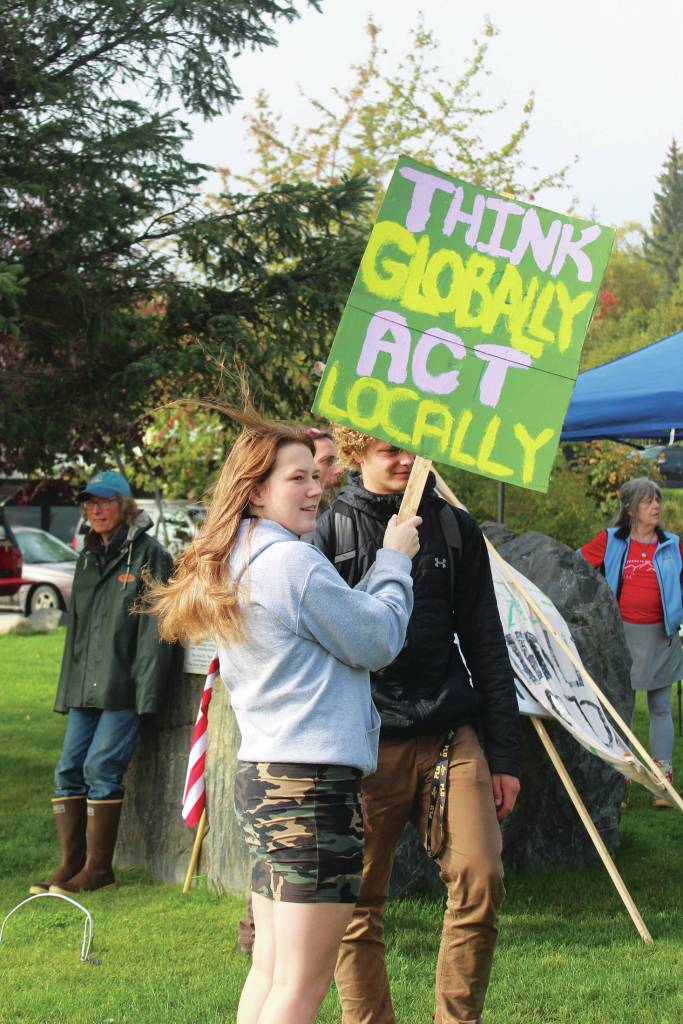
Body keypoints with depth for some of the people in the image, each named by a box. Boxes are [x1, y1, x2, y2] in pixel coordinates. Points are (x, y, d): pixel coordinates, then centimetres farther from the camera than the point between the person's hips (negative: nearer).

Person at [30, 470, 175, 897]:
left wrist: (147, 687, -17)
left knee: (102, 769, -8)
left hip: (122, 686, -7)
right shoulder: (88, 557, 19)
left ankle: (98, 868, 2)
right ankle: (71, 865, 13)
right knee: (69, 770, 4)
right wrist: (68, 686, 17)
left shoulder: (148, 555, -4)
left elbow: (155, 626, -10)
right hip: (84, 686, 7)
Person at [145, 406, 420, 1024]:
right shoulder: (293, 562, -14)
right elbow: (379, 642, -4)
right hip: (315, 784, -10)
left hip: (262, 776, 10)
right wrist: (395, 560, 6)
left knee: (270, 969, 14)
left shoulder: (232, 567, 16)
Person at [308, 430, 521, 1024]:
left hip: (449, 736, 2)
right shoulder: (329, 533, 2)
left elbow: (486, 646, 13)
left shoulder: (455, 529, 10)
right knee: (357, 903, 1)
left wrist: (504, 755, 9)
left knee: (481, 880, -9)